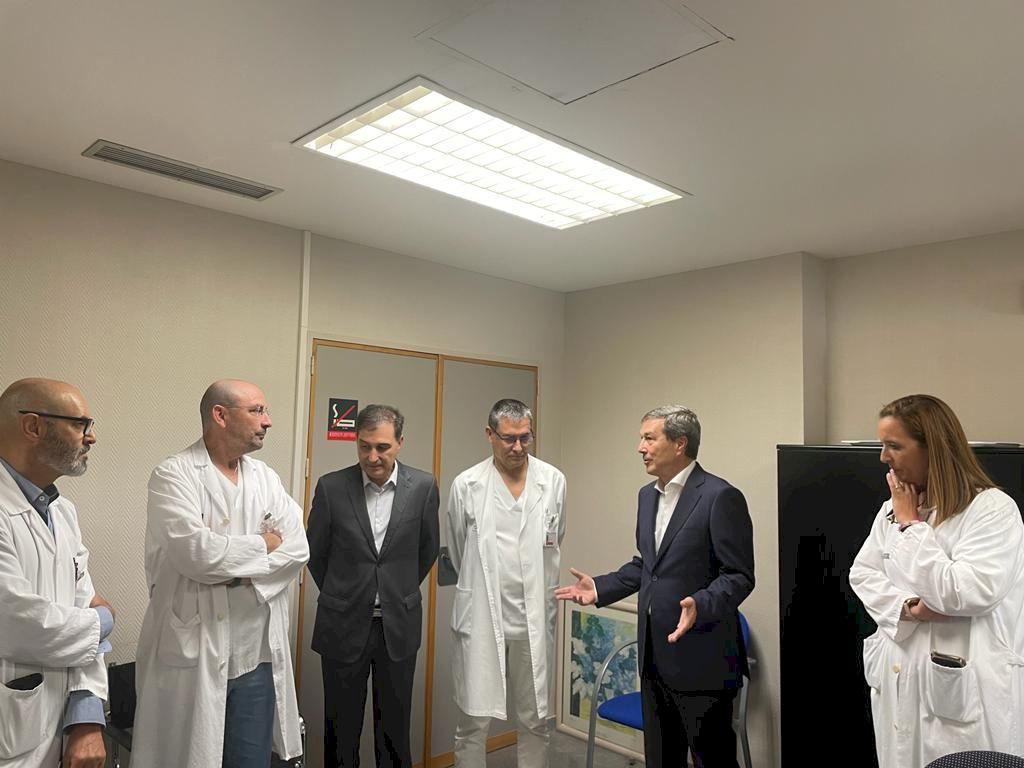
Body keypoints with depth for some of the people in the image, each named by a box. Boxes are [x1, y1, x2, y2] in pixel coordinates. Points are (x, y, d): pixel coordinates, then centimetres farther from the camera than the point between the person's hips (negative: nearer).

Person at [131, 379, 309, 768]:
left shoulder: (266, 477, 9)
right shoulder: (174, 475, -8)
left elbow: (297, 549, -1)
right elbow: (195, 552, -22)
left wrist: (232, 568, -13)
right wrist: (264, 543, -8)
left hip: (259, 656, 5)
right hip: (193, 656, -5)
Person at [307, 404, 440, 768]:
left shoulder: (423, 486, -7)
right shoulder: (331, 487, -10)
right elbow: (315, 552, 4)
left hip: (399, 625, 1)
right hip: (344, 625, 0)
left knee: (395, 725, 14)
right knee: (341, 726, 13)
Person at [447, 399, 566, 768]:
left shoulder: (553, 481, -2)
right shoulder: (466, 485, -6)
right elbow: (458, 552, 8)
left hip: (535, 617, 2)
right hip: (481, 617, -1)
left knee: (535, 720, 14)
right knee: (474, 721, 6)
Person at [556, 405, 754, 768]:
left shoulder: (720, 497, -15)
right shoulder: (648, 495, 10)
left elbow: (739, 576, -16)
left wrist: (700, 606, -32)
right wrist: (599, 588, 8)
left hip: (701, 657, -7)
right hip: (655, 655, 8)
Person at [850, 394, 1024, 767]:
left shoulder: (994, 508, -13)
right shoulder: (892, 507, 7)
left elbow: (966, 593, -23)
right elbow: (862, 574, 6)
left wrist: (911, 524, -14)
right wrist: (907, 607, -13)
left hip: (966, 688, -6)